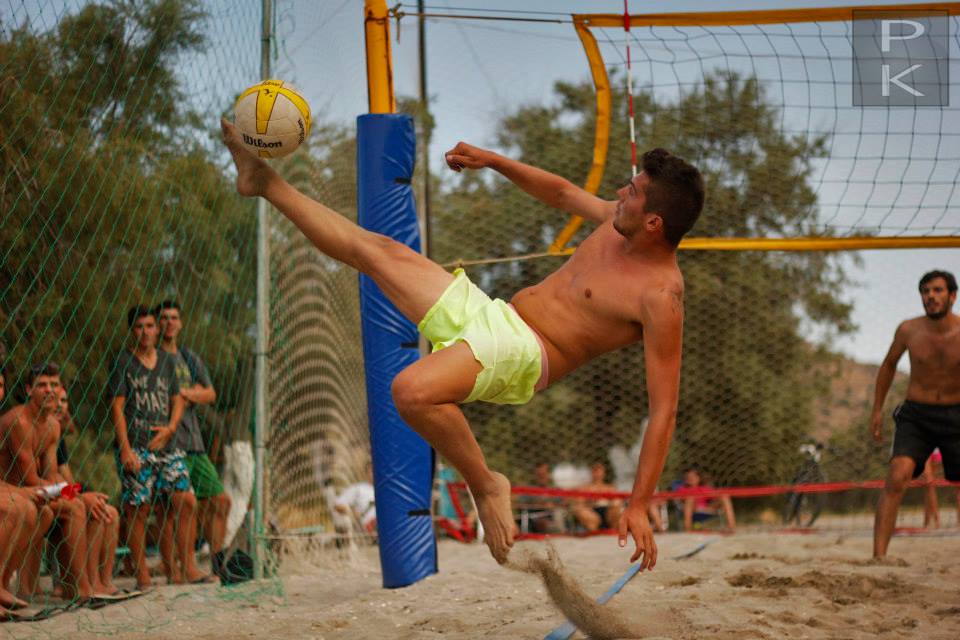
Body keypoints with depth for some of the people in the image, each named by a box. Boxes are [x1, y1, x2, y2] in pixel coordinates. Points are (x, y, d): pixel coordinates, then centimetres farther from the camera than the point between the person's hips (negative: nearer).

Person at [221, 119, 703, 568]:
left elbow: (663, 409, -22)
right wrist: (492, 160, 21)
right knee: (373, 248, 14)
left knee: (412, 390, -37)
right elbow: (562, 193, 26)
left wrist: (639, 506, -27)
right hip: (489, 312, 9)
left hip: (523, 353, -9)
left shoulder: (661, 296, -20)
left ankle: (486, 486, -12)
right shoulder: (621, 221, 3)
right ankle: (266, 182, 30)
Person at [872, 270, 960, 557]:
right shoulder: (908, 330, -6)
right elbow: (889, 364, 14)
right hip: (916, 417, -1)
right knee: (896, 478, -21)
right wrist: (877, 409, 13)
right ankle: (878, 557, -26)